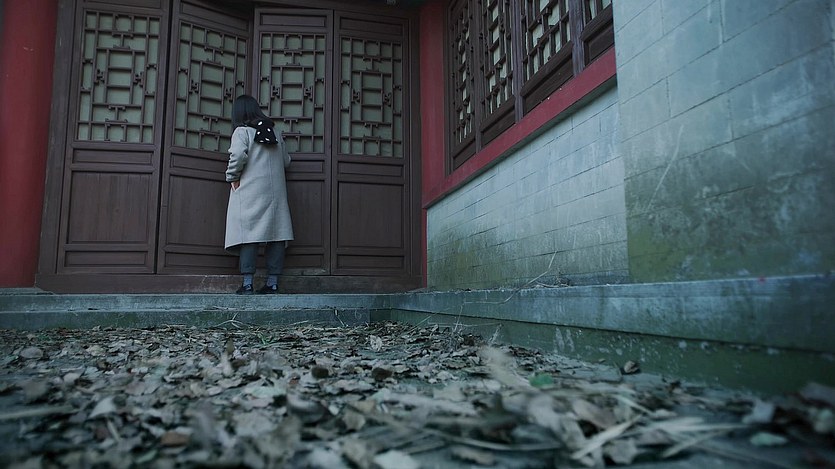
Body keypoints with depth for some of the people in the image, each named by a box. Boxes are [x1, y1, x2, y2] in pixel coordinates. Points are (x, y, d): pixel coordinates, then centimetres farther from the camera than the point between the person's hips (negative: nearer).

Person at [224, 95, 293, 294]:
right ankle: (273, 282, 5)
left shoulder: (242, 131, -1)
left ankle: (247, 283, -7)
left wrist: (232, 177, -3)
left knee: (248, 234, -4)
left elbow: (238, 155, -16)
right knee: (276, 235, 4)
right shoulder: (274, 132, 14)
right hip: (276, 192, 4)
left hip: (250, 191, -4)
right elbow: (286, 160, 15)